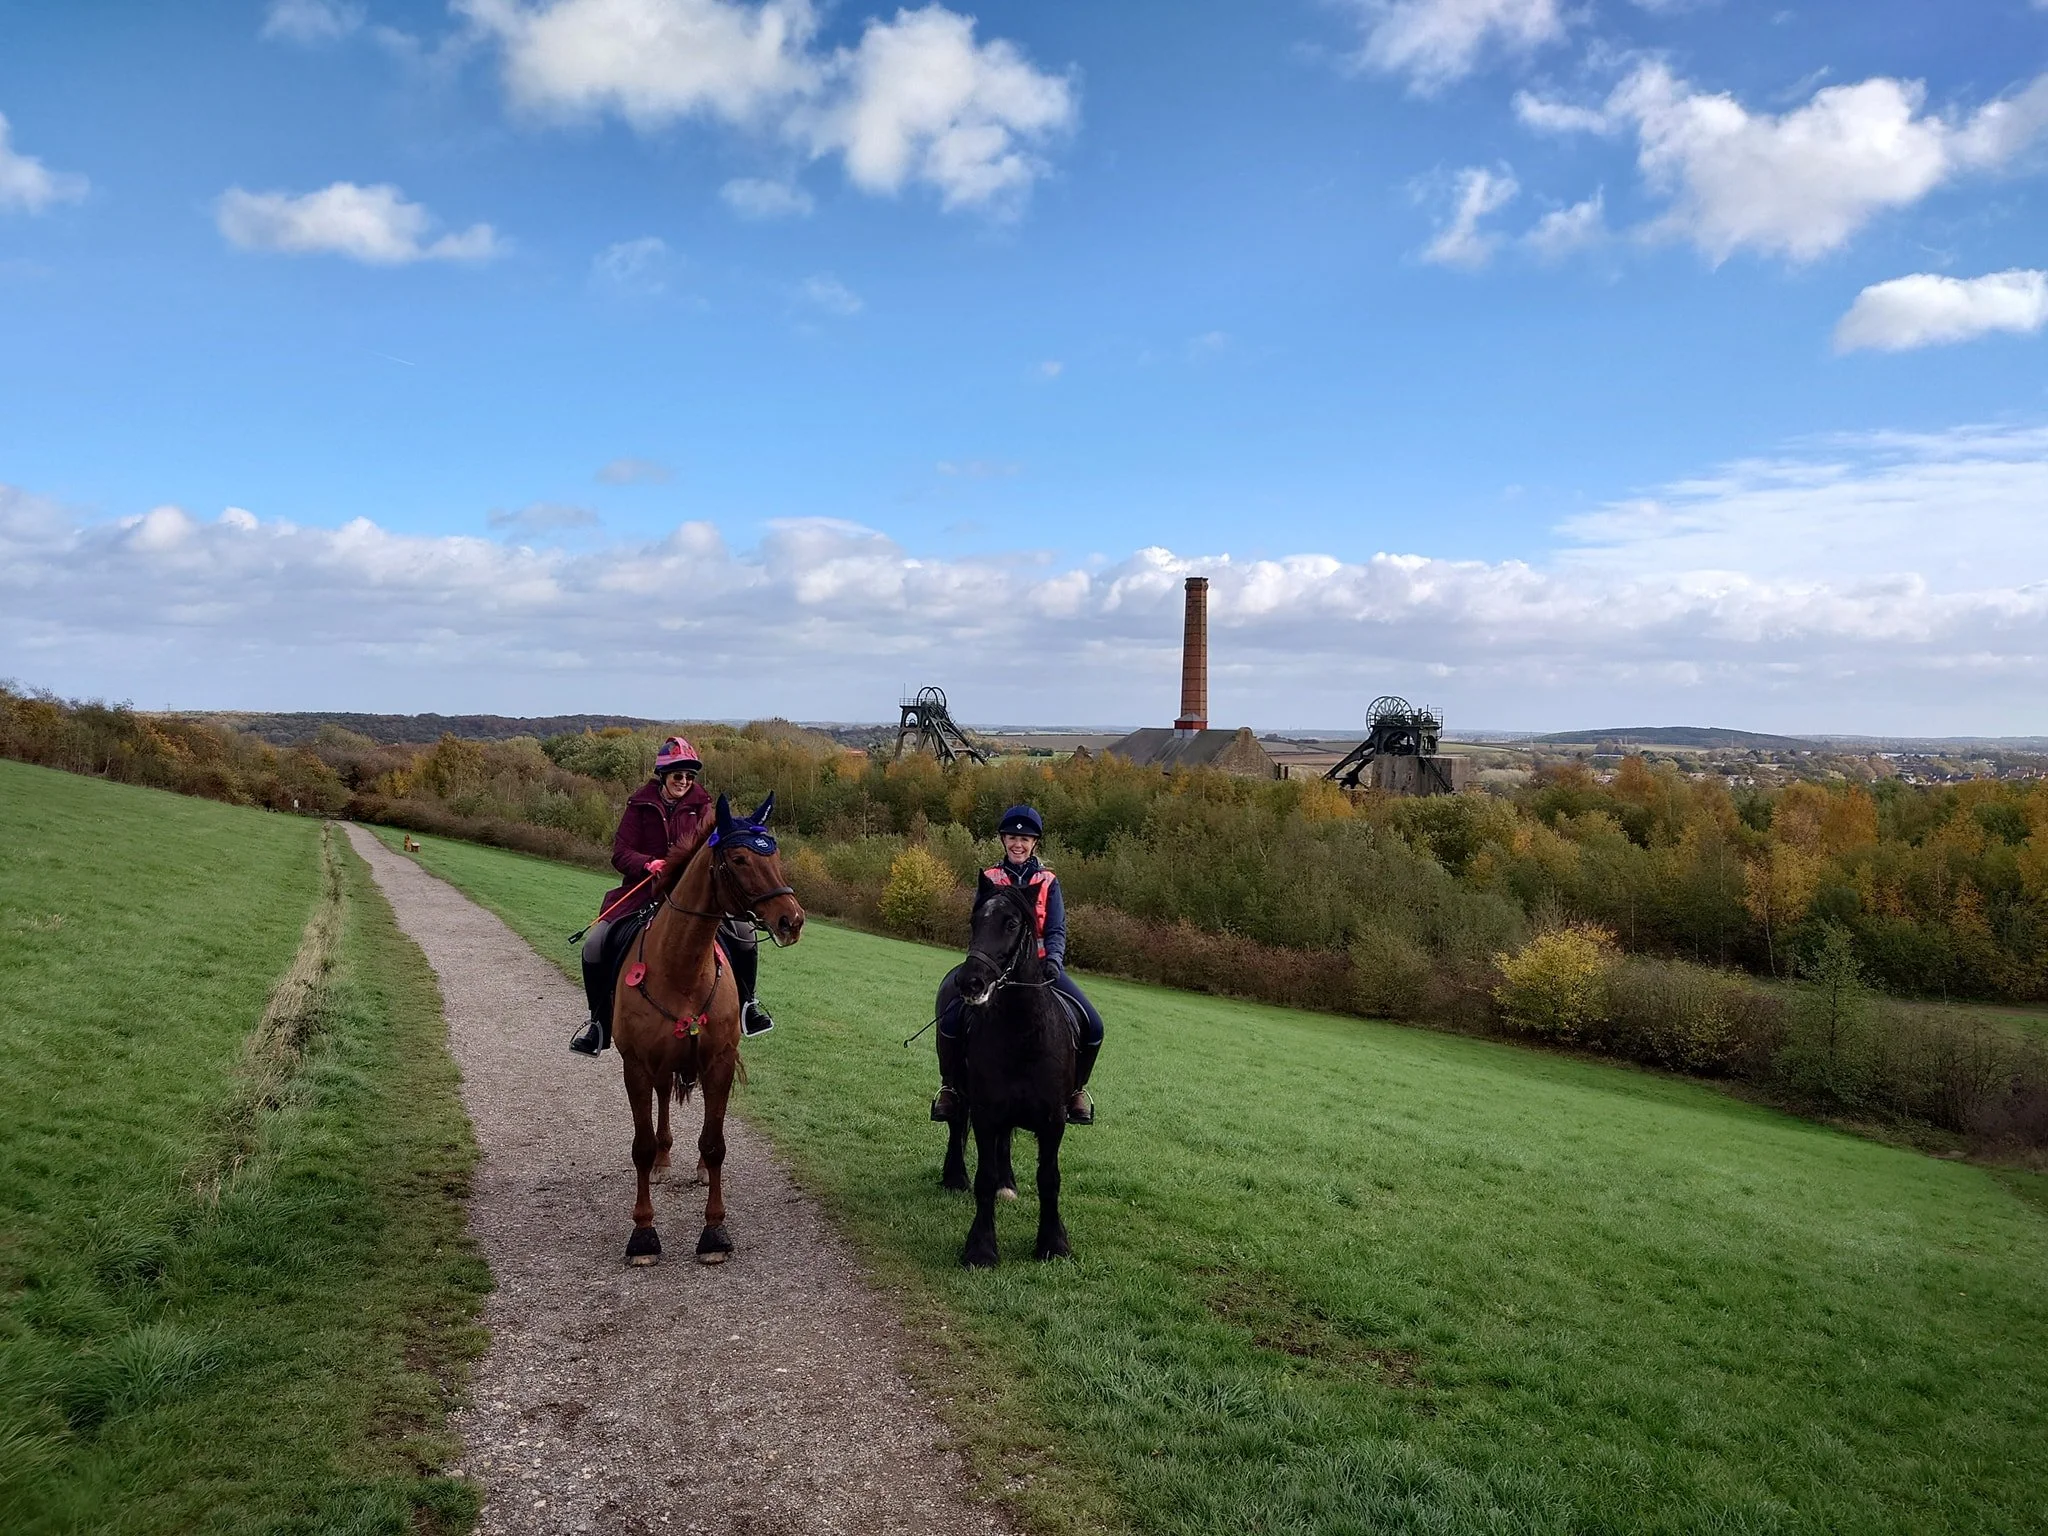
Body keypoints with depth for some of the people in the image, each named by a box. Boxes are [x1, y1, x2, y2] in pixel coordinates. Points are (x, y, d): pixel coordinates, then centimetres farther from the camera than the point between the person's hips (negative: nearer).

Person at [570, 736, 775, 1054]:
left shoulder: (701, 806, 3)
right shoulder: (640, 805, -1)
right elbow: (620, 854, -4)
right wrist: (649, 864, -24)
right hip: (643, 893, -1)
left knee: (745, 934, -10)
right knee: (595, 944, -16)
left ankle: (745, 1004, 15)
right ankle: (600, 1022, 4)